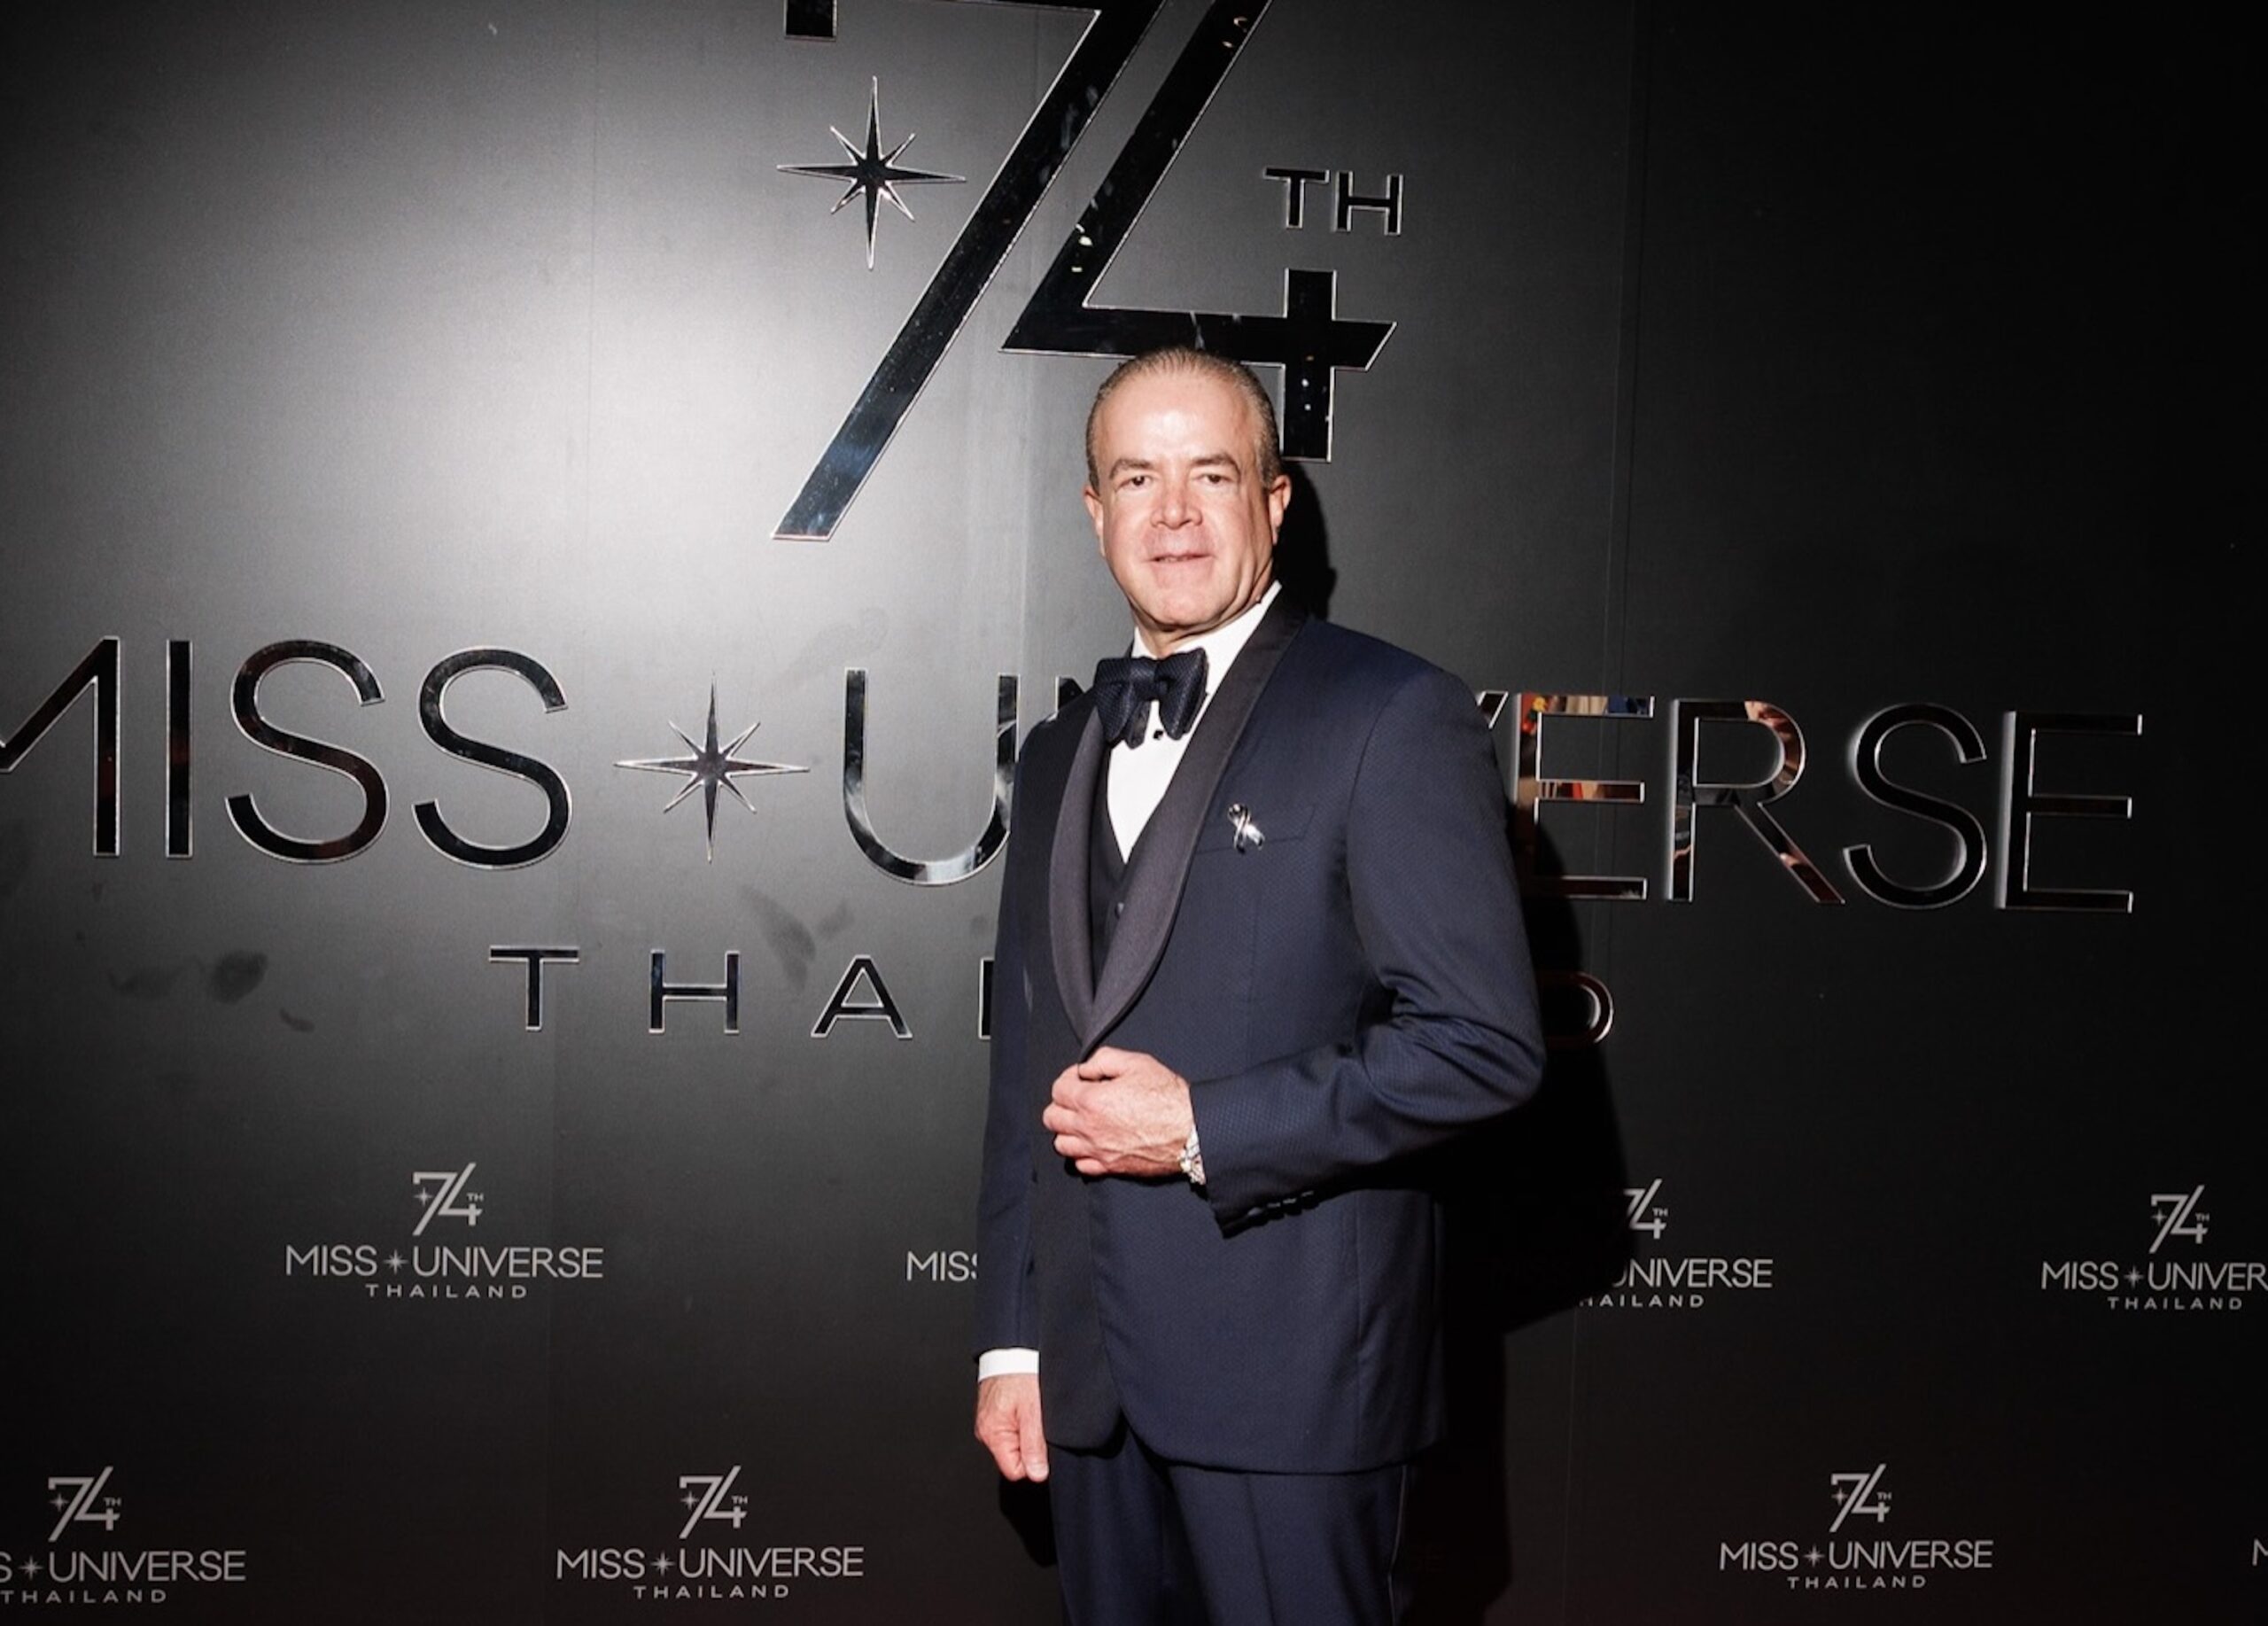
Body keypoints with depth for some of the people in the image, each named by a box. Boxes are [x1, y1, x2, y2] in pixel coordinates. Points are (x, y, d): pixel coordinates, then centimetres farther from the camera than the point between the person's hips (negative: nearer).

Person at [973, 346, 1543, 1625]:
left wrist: (1202, 1128, -16)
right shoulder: (1062, 753, 14)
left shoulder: (1394, 718, -7)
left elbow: (1484, 1042, -14)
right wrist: (1010, 1340, 11)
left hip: (1294, 1371, -6)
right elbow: (1027, 1074, 15)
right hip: (1089, 1372, 6)